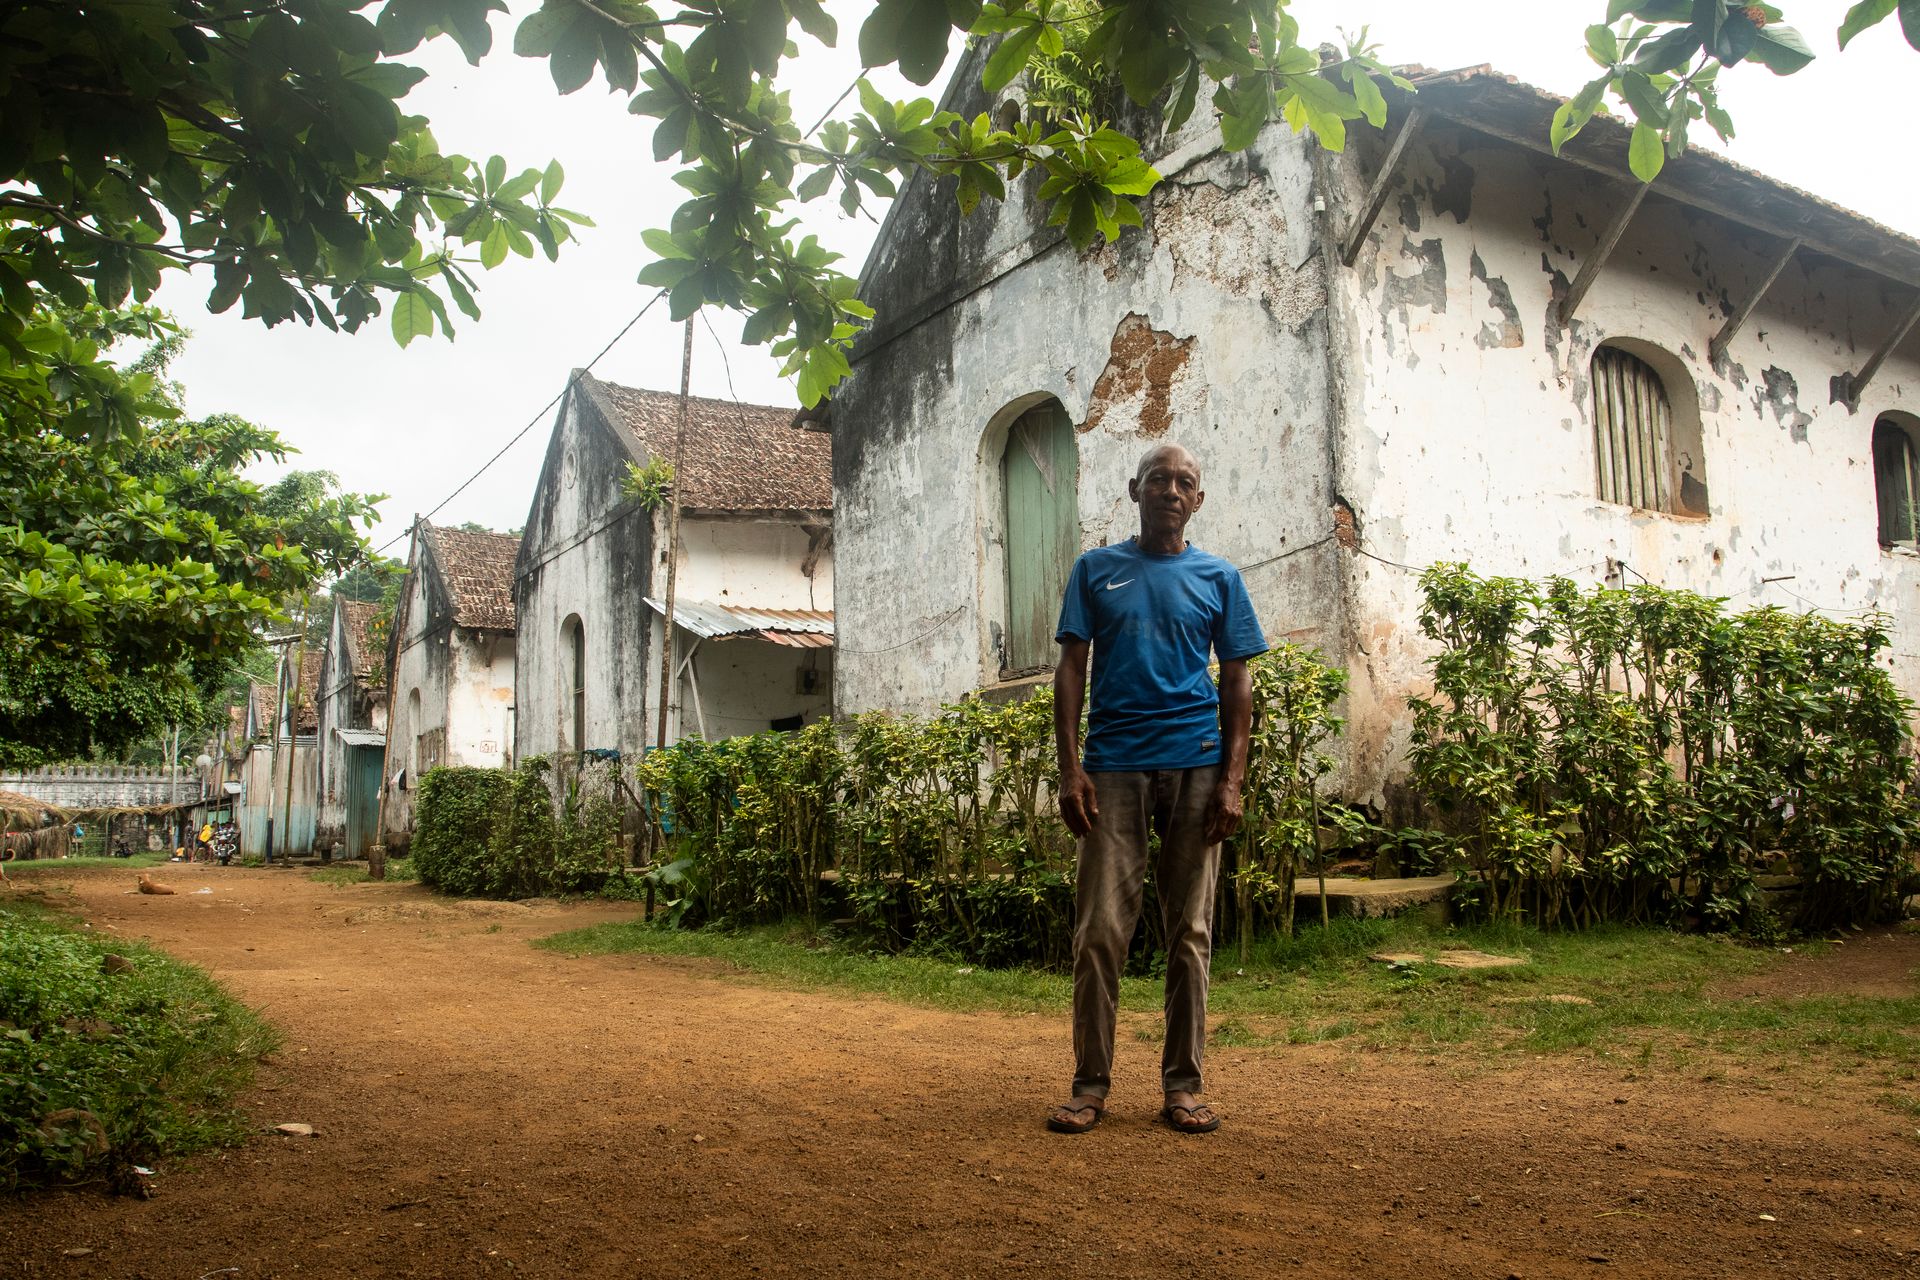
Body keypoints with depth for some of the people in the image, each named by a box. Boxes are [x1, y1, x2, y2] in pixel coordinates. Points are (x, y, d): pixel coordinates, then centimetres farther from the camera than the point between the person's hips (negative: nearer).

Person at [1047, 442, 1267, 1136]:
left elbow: (1236, 683, 9)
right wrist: (1070, 768, -4)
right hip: (1113, 766, -1)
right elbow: (1070, 669, 6)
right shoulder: (1096, 570, 10)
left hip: (1195, 767, 1)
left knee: (1190, 933, 5)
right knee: (1101, 929, -3)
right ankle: (1090, 1083, 7)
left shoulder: (1219, 578, 11)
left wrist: (1231, 780, -1)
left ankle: (1181, 1085, 14)